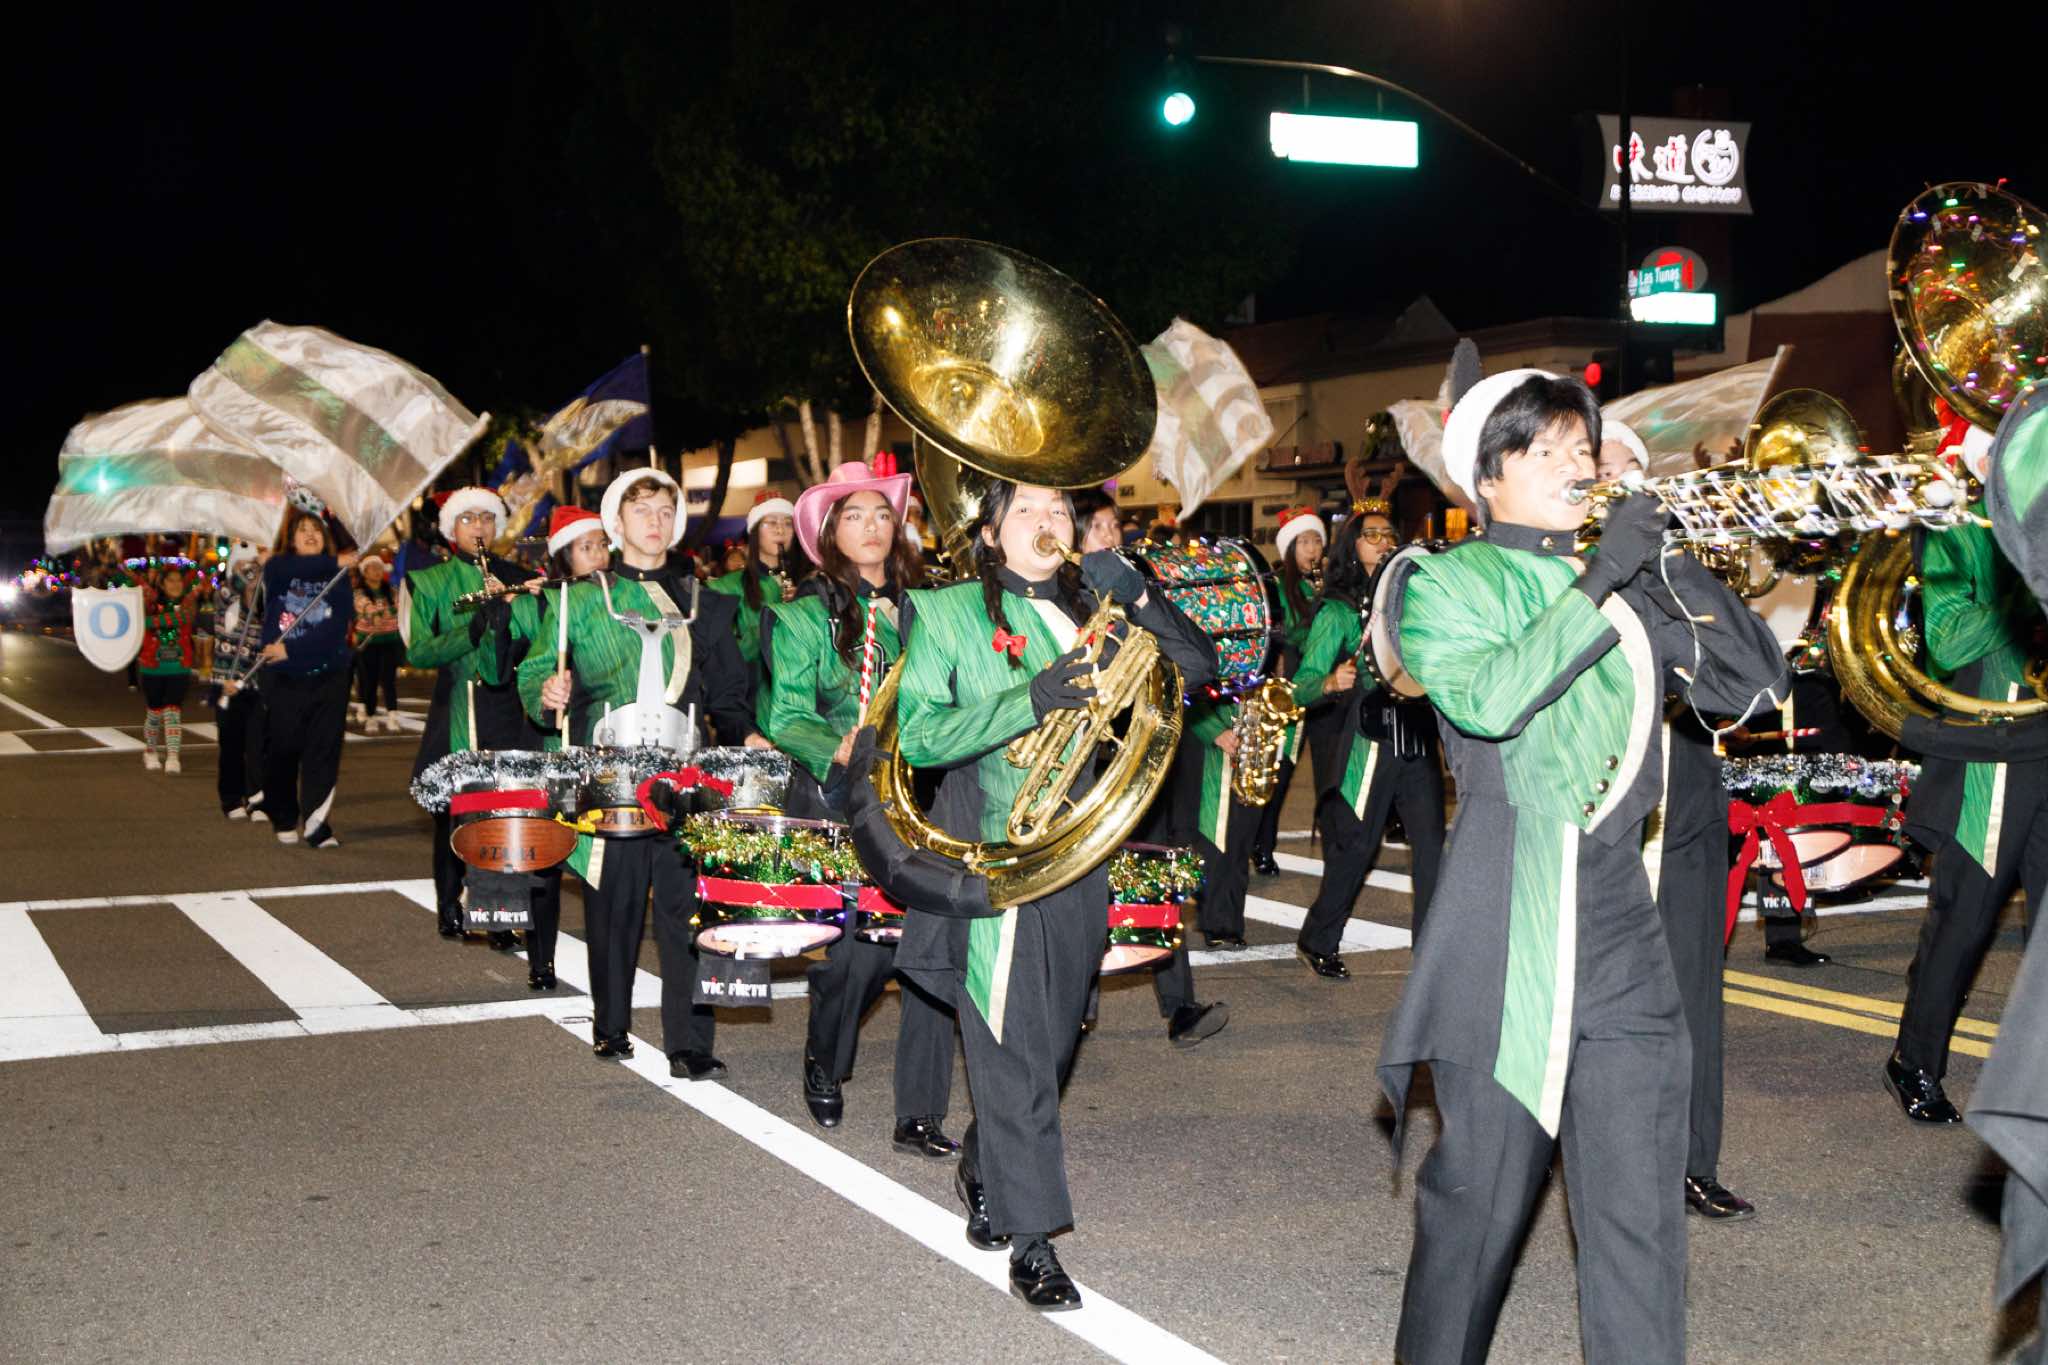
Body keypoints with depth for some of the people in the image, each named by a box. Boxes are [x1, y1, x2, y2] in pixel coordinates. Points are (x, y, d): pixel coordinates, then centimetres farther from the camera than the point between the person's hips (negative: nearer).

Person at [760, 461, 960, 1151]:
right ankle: (823, 1063, 24)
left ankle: (920, 1116, 2)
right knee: (863, 947, -8)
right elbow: (787, 717, -6)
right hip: (838, 803, -3)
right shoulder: (805, 616, 1)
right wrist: (840, 749, -23)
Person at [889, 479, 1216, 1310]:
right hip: (991, 854, -5)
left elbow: (1197, 667, 4)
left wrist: (1133, 594, -11)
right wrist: (1030, 701, -24)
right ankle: (1031, 1242, 1)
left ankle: (980, 1169, 38)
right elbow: (917, 734, -12)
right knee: (1011, 1045, -6)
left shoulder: (1087, 613, 10)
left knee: (1054, 1039, 14)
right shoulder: (948, 614, -2)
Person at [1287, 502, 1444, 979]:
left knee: (1432, 842, -2)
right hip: (1366, 741, -4)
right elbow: (1302, 686, -7)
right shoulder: (1338, 610, -1)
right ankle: (1318, 941, 19)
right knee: (1355, 847, 2)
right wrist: (1330, 682, -27)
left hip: (1416, 739, 4)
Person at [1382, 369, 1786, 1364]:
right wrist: (1600, 581, -16)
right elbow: (1487, 698, -18)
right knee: (1480, 1196, 5)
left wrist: (1676, 565, -2)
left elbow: (1751, 684, 7)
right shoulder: (1447, 582, 1)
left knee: (1640, 1214, 1)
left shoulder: (1631, 585, 14)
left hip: (1621, 936, 4)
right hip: (1503, 941, -4)